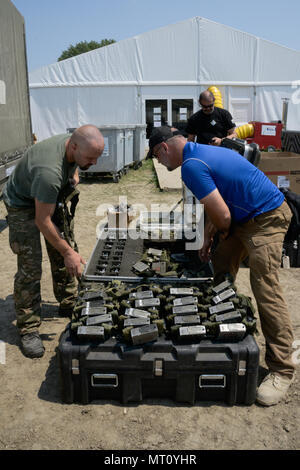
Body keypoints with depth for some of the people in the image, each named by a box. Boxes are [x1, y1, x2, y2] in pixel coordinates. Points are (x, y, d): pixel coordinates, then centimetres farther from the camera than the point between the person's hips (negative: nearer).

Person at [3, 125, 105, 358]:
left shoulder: (76, 146, -16)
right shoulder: (49, 171, -41)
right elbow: (42, 221, -31)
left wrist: (74, 177, -8)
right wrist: (68, 253, -25)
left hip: (53, 198, 8)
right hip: (23, 205, -8)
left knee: (64, 252, 8)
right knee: (30, 267, -11)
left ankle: (68, 305, 27)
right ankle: (28, 329, 2)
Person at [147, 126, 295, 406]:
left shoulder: (192, 166, -19)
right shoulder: (202, 152, 14)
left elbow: (222, 215, -21)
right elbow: (216, 204, 19)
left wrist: (224, 231, 1)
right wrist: (207, 239, 15)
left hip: (265, 219, -11)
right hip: (245, 217, 11)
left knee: (265, 290, -12)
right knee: (220, 273, 13)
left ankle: (281, 370, -4)